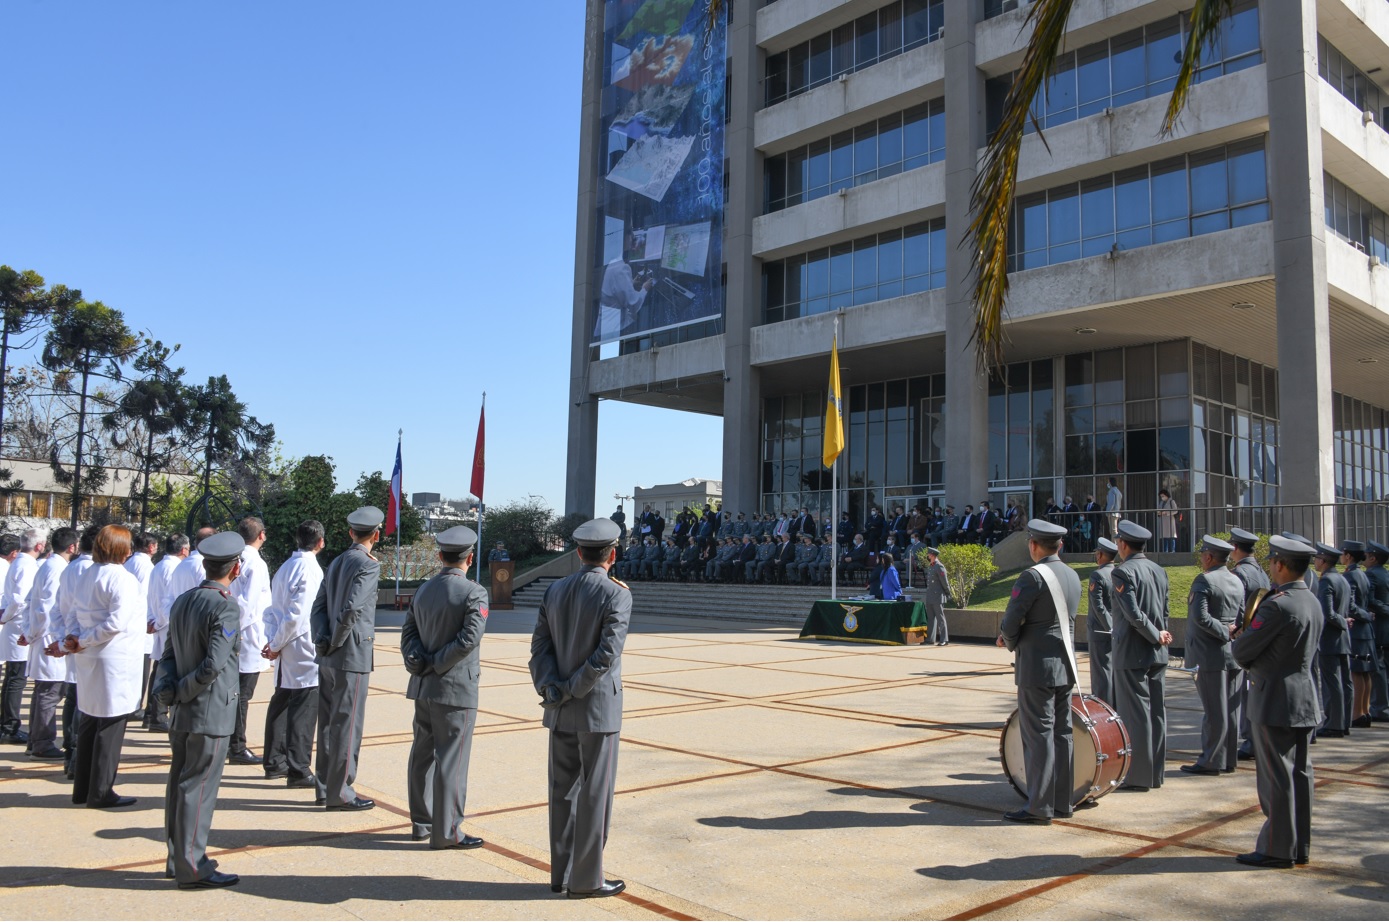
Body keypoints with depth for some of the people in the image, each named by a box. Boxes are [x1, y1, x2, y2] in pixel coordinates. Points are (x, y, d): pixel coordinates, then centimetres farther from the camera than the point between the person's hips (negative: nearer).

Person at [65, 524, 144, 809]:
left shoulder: (85, 576, 9)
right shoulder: (122, 578, -15)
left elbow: (75, 615, 10)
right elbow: (116, 622, -23)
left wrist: (74, 641, -2)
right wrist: (83, 642, -12)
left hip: (89, 660, 8)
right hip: (115, 661, -8)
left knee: (89, 722, 16)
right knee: (111, 725, 1)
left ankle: (83, 788, 25)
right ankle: (100, 792, 8)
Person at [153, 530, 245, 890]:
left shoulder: (182, 601, 9)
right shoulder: (226, 607, -18)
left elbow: (168, 654, 10)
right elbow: (214, 664, -23)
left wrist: (167, 688, -1)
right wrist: (181, 692, -10)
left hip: (182, 714, 8)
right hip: (211, 715, -8)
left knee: (181, 785, 15)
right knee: (198, 789, -1)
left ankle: (178, 858, 27)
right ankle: (192, 869, 7)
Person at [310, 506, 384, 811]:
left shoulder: (336, 563, 13)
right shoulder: (368, 565, -12)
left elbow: (318, 607, 10)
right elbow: (352, 609, -23)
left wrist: (323, 640, 1)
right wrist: (336, 643, -10)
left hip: (328, 659, 8)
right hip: (353, 657, -8)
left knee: (329, 723, 14)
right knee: (347, 724, -2)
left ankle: (325, 787, 23)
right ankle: (339, 792, 4)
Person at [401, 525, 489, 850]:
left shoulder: (423, 590, 10)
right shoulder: (474, 593, -12)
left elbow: (408, 632, 7)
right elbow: (469, 638, -21)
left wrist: (420, 662, -5)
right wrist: (438, 664, -12)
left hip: (423, 687, 7)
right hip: (456, 689, -7)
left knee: (422, 755, 15)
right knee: (451, 759, -1)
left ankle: (421, 822, 26)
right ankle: (446, 831, 4)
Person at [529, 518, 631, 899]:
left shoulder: (555, 590, 6)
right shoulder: (616, 594, -12)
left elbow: (539, 646, 1)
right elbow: (607, 654, -20)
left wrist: (551, 689, -6)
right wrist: (572, 691, -12)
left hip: (560, 711, 6)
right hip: (598, 709, -6)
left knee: (563, 792, 14)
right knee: (595, 795, 3)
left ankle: (561, 873, 23)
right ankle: (585, 880, 11)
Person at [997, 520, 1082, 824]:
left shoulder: (1033, 576, -16)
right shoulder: (1073, 576, 10)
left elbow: (1010, 622, -14)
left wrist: (1011, 644, 8)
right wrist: (1013, 637, 14)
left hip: (1037, 667, -8)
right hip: (1065, 663, 8)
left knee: (1038, 736, -3)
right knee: (1061, 733, 13)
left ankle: (1040, 808, 2)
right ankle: (1062, 802, 21)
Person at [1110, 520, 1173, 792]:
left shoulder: (1123, 571, -14)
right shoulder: (1159, 571, 11)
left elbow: (1133, 613, -20)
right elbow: (1164, 612, 13)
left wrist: (1156, 636, -9)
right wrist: (1160, 637, 12)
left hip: (1132, 654, -8)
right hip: (1158, 655, 8)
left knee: (1135, 714, -1)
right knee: (1157, 712, 11)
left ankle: (1138, 776, 4)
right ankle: (1155, 772, 19)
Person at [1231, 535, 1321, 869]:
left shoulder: (1277, 605, -20)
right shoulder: (1313, 603, 9)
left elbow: (1241, 652, -16)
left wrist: (1240, 640, 6)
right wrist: (1257, 660, 12)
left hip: (1275, 700, -9)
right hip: (1304, 699, 9)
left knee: (1276, 776, -1)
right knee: (1299, 773, 13)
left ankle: (1277, 850, 6)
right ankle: (1299, 846, 22)